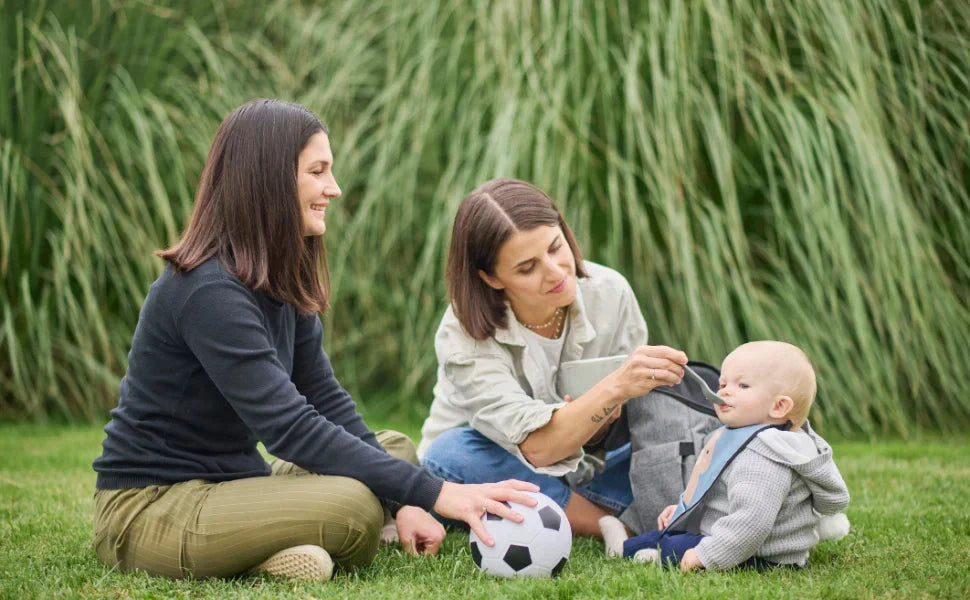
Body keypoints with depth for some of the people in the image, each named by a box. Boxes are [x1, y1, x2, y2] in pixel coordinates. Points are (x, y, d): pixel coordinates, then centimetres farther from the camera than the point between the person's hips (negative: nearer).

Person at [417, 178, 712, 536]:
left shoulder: (609, 293, -15)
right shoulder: (464, 335, -24)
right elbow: (536, 445, -35)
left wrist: (603, 424, -32)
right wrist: (615, 388, -49)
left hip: (583, 473, 1)